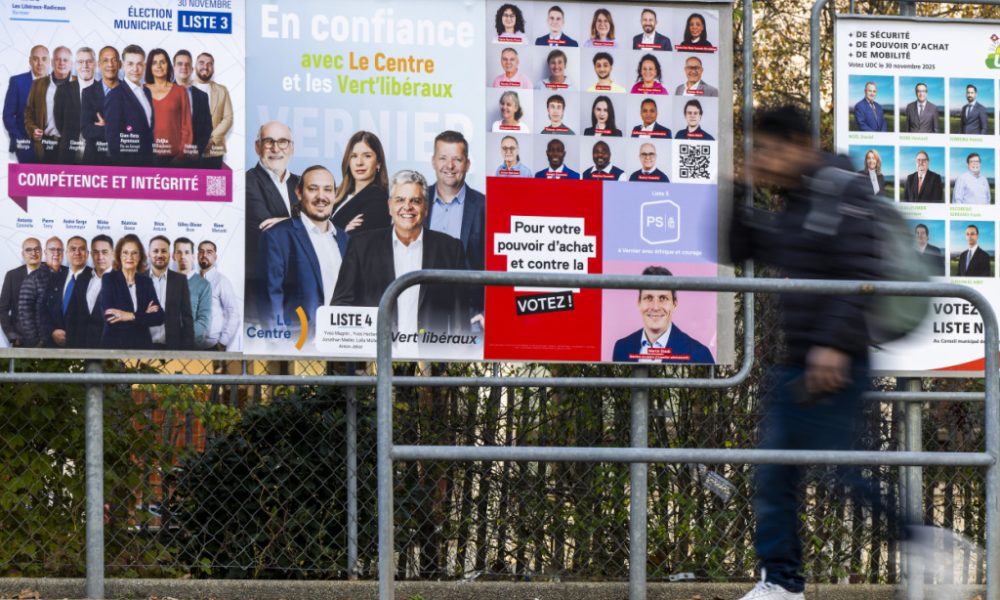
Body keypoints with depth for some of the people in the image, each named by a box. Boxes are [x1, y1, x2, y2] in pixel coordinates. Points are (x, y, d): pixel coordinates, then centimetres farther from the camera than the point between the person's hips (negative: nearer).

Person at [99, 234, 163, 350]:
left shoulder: (146, 281, 7)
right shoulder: (109, 279, -3)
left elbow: (159, 317, -4)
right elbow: (109, 318, -15)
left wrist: (131, 316, -16)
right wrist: (144, 316, -11)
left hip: (142, 345, 3)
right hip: (114, 345, -3)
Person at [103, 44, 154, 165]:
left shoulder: (147, 92, 12)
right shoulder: (115, 96, -11)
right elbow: (112, 135, -15)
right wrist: (119, 162, -18)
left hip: (147, 160, 7)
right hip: (126, 161, -7)